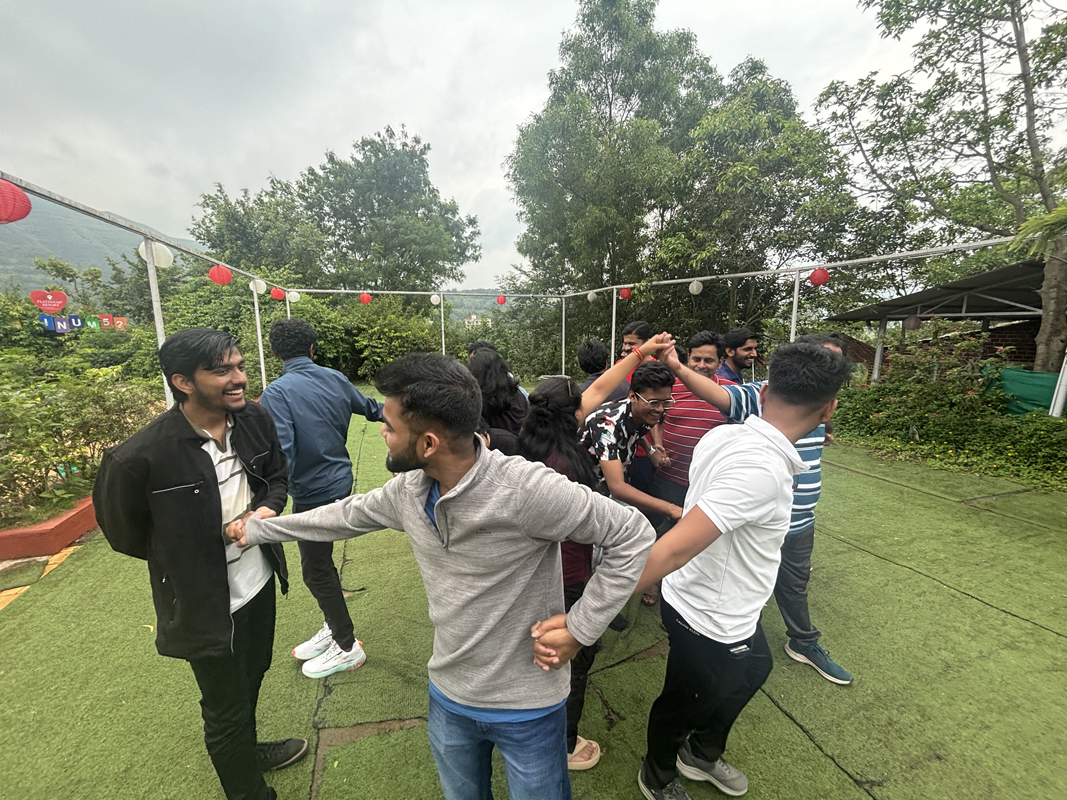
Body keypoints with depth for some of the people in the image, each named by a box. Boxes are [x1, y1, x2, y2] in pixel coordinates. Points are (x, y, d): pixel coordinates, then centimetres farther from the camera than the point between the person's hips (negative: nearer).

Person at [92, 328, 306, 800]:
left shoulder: (255, 421, -12)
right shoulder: (141, 457, -27)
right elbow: (123, 531, -8)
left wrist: (269, 507, -15)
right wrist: (183, 559, -1)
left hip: (260, 581, 5)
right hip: (206, 604, -5)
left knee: (251, 679, 30)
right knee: (226, 710, 19)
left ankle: (248, 751, 59)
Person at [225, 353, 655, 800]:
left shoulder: (526, 489, -34)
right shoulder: (409, 489, -12)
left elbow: (633, 536, -24)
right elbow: (347, 515, 8)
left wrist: (580, 627, -23)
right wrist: (258, 529, 17)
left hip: (528, 710, -5)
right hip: (448, 698, 6)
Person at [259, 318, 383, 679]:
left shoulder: (276, 394, -18)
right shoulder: (335, 379, -1)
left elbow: (280, 452, -26)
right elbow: (368, 406, 15)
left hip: (313, 493, -7)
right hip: (340, 482, 7)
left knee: (316, 571, 10)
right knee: (321, 562, 23)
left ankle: (348, 648, 26)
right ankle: (334, 628, 40)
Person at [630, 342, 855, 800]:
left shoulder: (722, 436, -11)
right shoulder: (762, 469, -35)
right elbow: (675, 548, -41)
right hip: (710, 623, -7)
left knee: (753, 668, 32)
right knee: (682, 703, 21)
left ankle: (702, 753, 60)